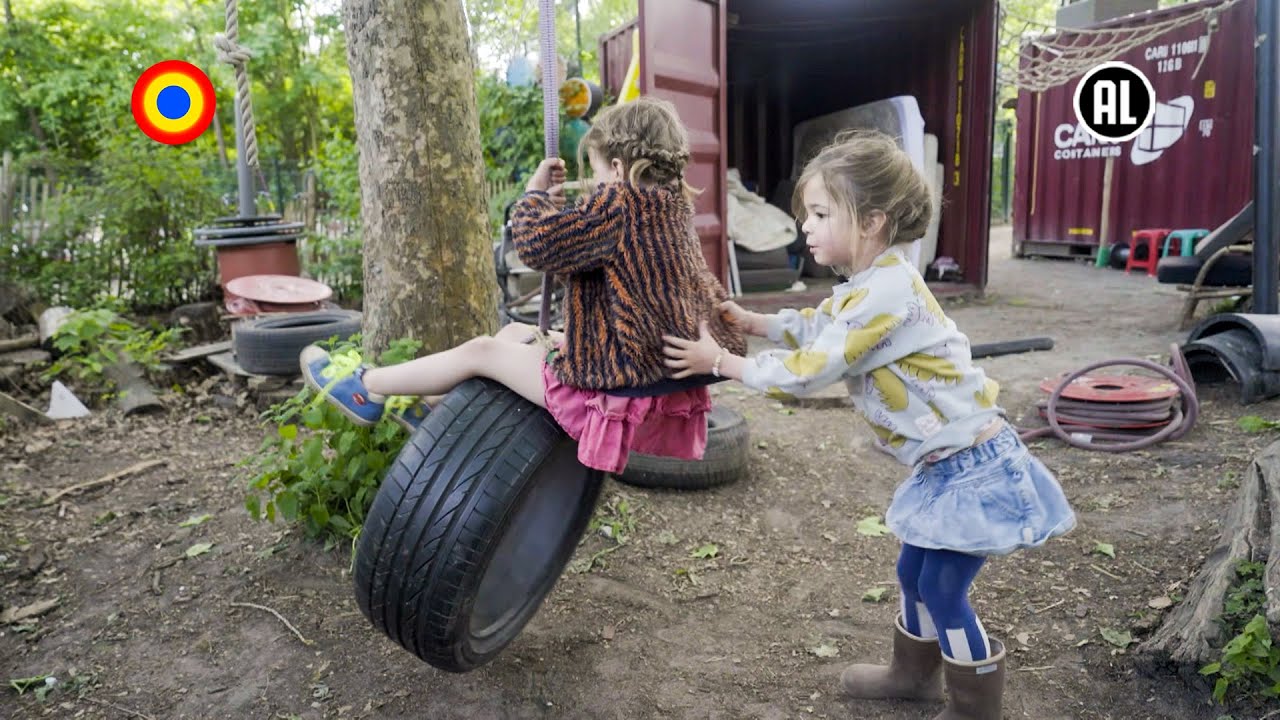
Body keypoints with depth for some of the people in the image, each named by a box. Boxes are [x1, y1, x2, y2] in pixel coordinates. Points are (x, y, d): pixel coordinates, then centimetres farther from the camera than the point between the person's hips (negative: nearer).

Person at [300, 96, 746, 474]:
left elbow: (537, 243, -20)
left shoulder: (620, 205, -20)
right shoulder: (673, 209, 9)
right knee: (511, 333, 22)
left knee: (480, 351, 7)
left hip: (618, 391, -9)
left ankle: (366, 387, 26)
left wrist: (537, 192, -3)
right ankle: (438, 408, 39)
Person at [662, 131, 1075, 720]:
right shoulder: (870, 285, 5)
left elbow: (808, 371, -25)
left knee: (943, 590, 2)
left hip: (973, 466, -10)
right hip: (949, 463, 10)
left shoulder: (886, 294, -27)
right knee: (914, 572, 21)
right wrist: (752, 322, 8)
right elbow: (815, 328, 21)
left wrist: (720, 361, -16)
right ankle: (915, 672, 41)